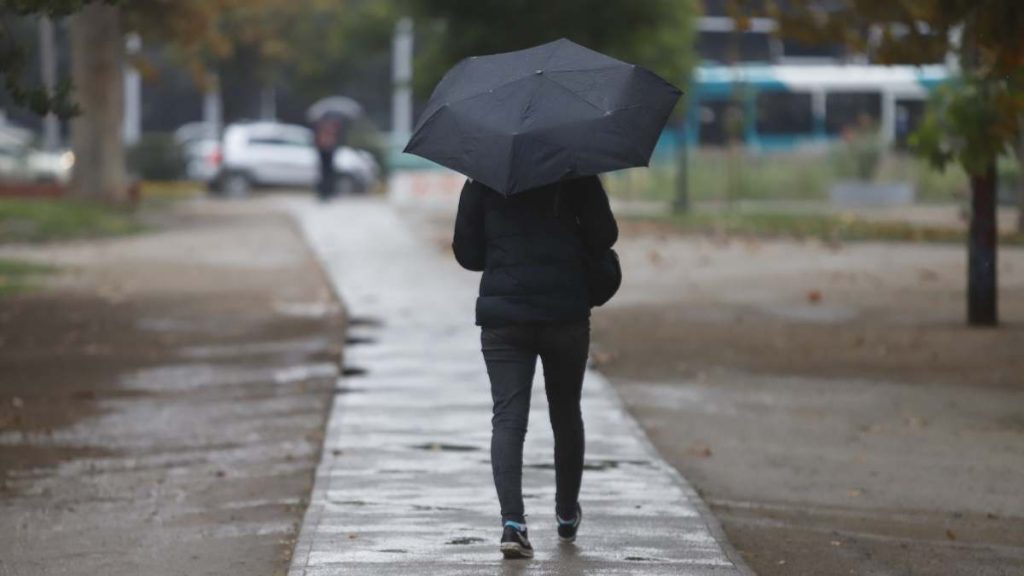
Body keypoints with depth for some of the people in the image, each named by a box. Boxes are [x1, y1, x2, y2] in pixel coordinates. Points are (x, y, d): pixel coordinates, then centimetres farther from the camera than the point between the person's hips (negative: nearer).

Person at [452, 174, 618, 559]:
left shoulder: (482, 178, 3)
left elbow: (465, 252, 6)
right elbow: (604, 236, -5)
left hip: (502, 315, 0)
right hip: (566, 314, 0)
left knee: (507, 418, -5)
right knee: (566, 414, 18)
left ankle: (512, 521, -23)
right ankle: (567, 516, 34)